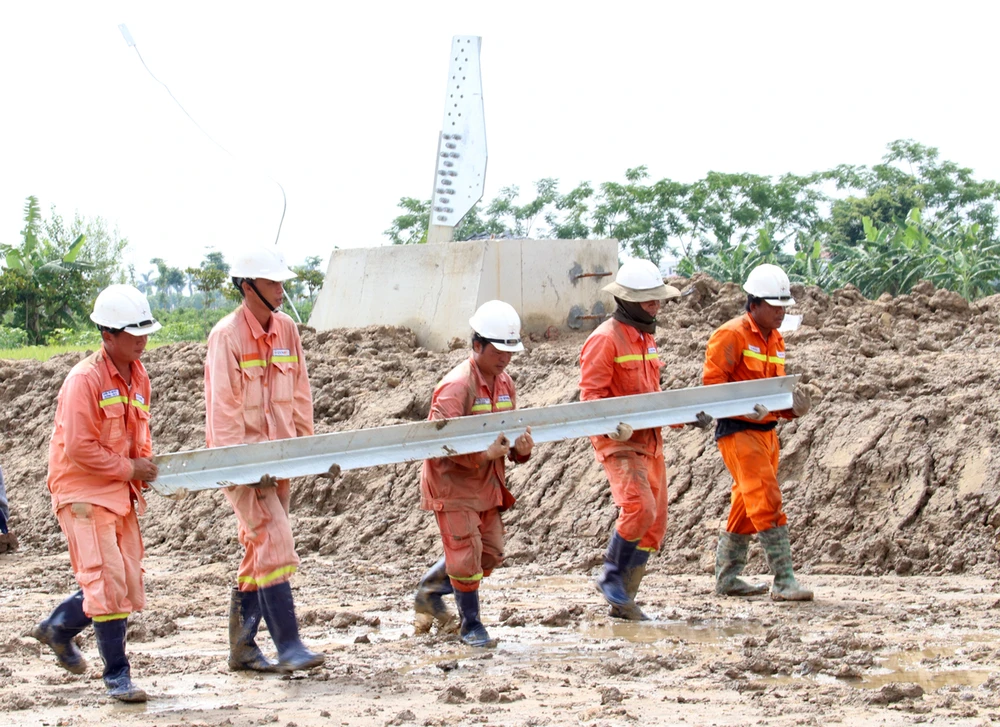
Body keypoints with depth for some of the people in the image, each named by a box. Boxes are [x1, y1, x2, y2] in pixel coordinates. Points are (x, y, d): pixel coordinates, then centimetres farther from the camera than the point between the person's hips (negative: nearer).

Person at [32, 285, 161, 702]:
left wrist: (145, 468, 1)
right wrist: (129, 469, -13)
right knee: (108, 579, -11)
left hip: (120, 493, 8)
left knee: (128, 581, 10)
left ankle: (58, 628, 33)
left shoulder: (138, 378, 9)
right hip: (83, 491, -8)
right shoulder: (85, 380, -16)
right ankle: (117, 675, -3)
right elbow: (79, 449, -18)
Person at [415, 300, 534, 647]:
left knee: (490, 553, 12)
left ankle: (429, 593, 32)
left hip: (486, 483, 8)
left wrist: (522, 446, -12)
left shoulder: (504, 383, 6)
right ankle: (471, 625, 12)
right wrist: (483, 453, -34)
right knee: (466, 554, -5)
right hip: (452, 481, -8)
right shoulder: (456, 386, -20)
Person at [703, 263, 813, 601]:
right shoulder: (731, 335, -10)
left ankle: (727, 577, 26)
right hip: (737, 430, -9)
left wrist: (793, 406, 0)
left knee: (747, 506, 15)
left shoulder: (775, 340, 17)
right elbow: (712, 380, -15)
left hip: (765, 431, 9)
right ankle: (783, 581, -16)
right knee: (767, 500, -15)